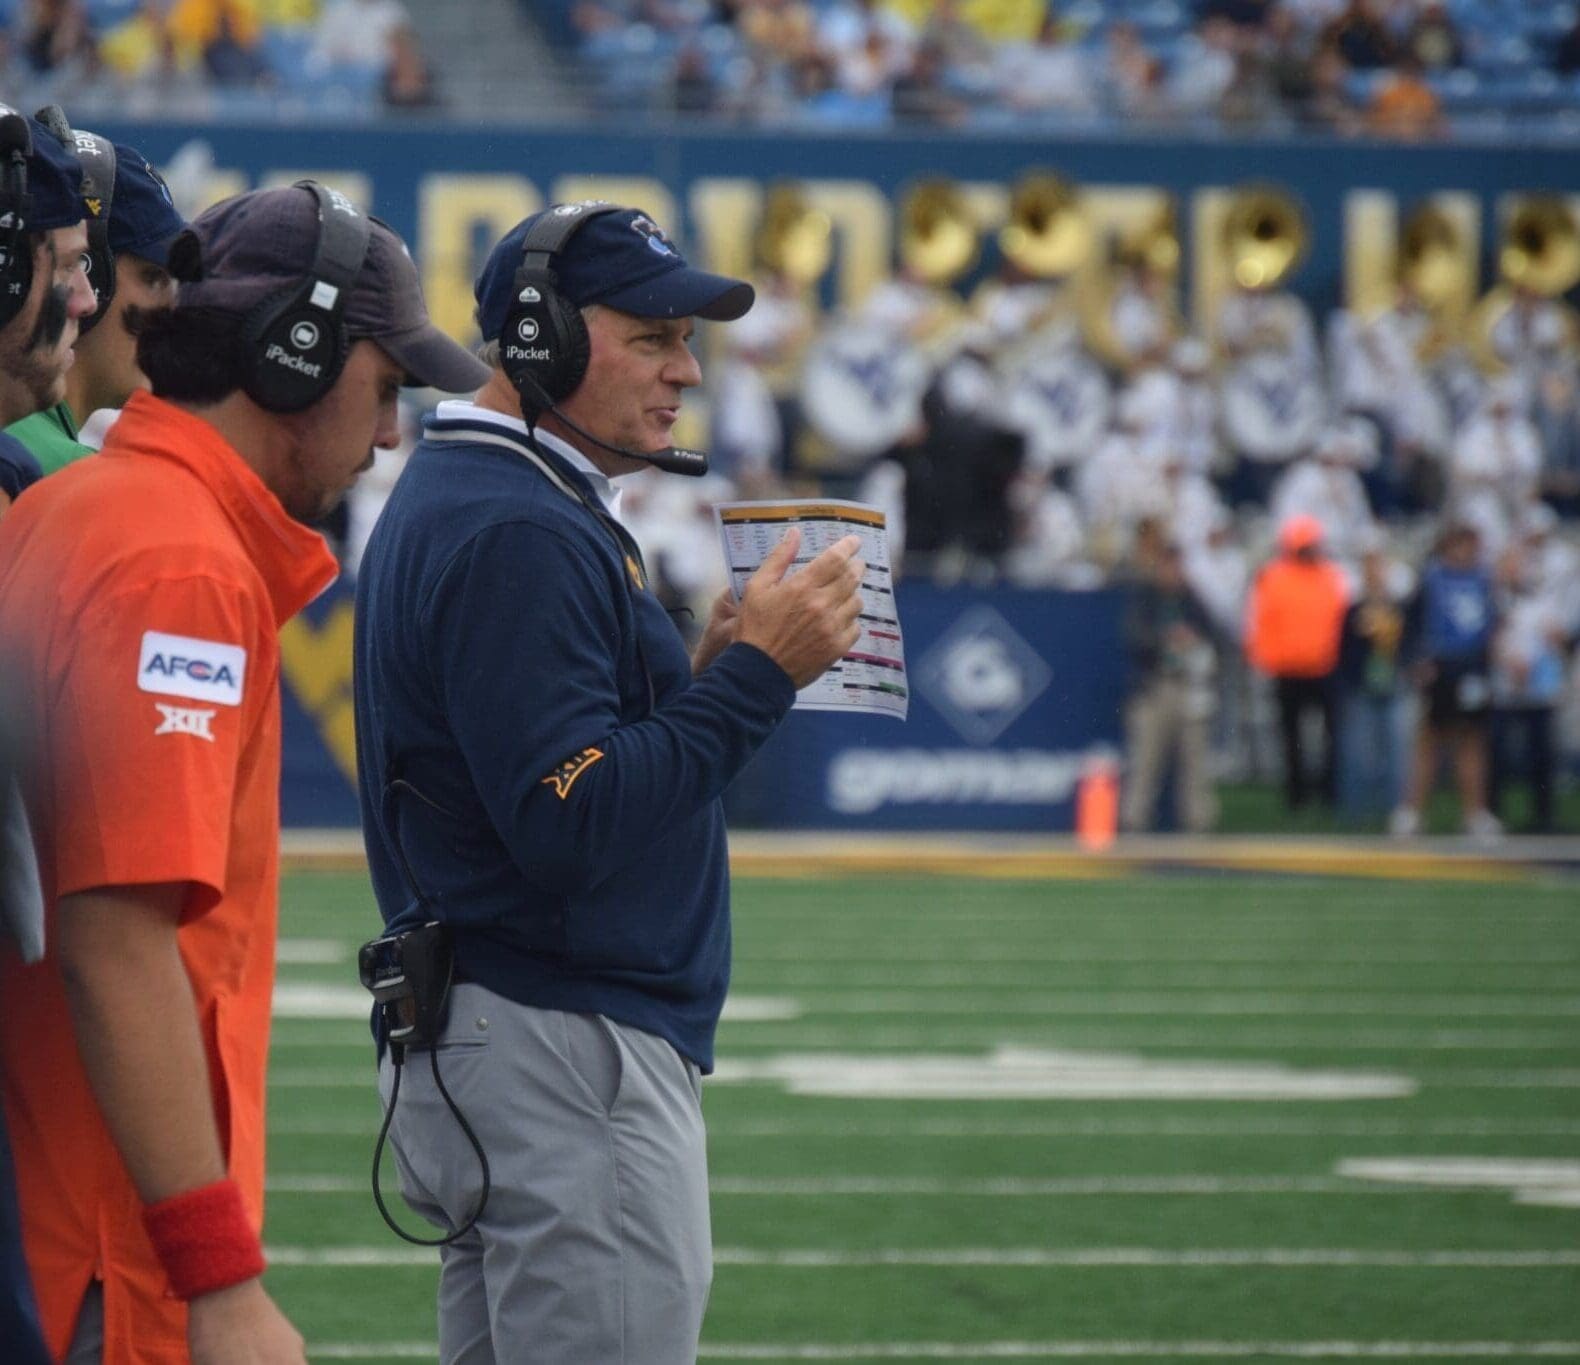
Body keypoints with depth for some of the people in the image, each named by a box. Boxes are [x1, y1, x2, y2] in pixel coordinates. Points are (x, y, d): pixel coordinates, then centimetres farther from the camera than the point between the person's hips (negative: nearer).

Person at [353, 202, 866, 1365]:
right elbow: (571, 822, -24)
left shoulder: (456, 500, 18)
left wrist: (701, 675, 8)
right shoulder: (519, 532, -16)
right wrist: (757, 674, -20)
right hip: (568, 1050, -11)